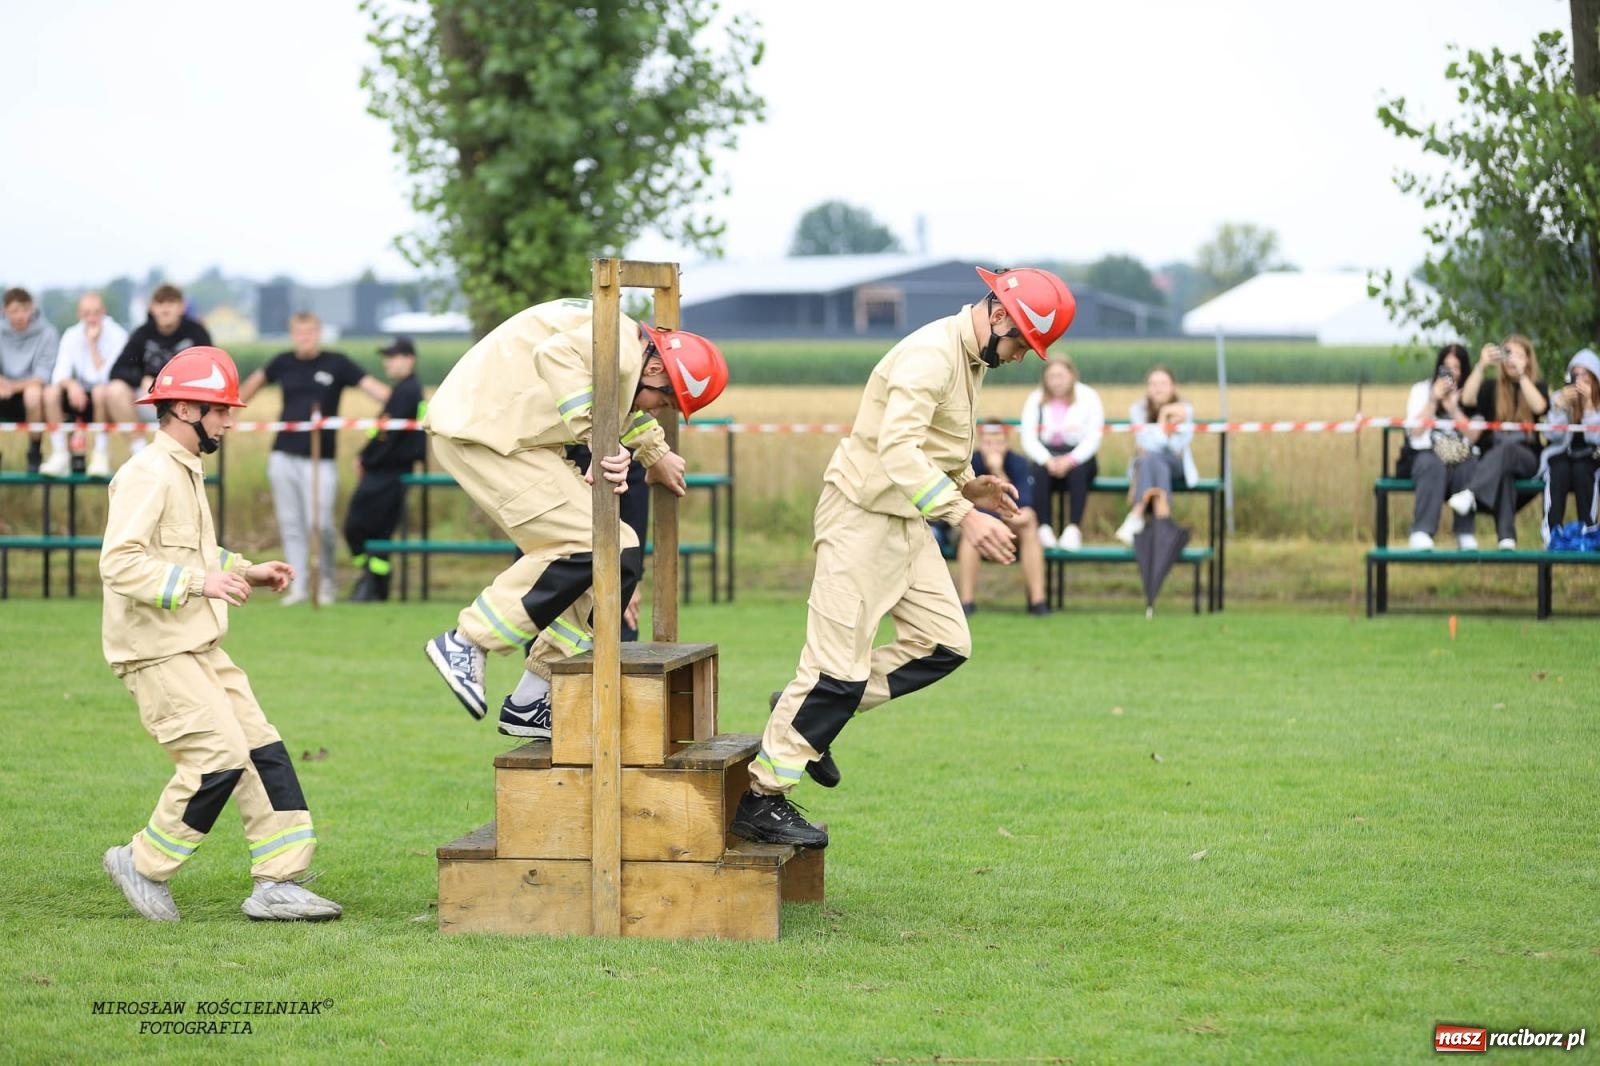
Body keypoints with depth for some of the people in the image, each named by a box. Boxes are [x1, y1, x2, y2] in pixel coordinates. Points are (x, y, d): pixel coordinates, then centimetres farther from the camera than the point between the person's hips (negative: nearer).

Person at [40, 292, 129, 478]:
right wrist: (70, 384, -32)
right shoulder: (71, 336, 0)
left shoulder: (117, 336, -12)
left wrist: (93, 344, -22)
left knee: (100, 391, -37)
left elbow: (105, 377, -20)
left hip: (105, 403, -3)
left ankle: (100, 454, -23)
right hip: (80, 393, 3)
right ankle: (60, 454, -19)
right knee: (51, 392, -25)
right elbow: (60, 374, -9)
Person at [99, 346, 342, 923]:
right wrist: (199, 581, -30)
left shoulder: (186, 471, 17)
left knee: (262, 750, 3)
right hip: (157, 652, -10)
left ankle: (278, 882, 6)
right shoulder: (148, 474, -15)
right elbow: (119, 563, -24)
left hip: (199, 648, 10)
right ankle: (143, 864, 4)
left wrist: (246, 571, 16)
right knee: (220, 757, -13)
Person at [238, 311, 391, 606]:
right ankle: (299, 585, 11)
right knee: (291, 523, 4)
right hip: (283, 457, 3)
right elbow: (257, 380, 26)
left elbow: (372, 386, -6)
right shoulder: (283, 363, 8)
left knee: (320, 523, -10)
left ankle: (326, 581, 9)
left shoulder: (336, 363, 0)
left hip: (321, 460, -3)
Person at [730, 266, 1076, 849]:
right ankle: (760, 797, -1)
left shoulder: (971, 359, 12)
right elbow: (898, 449, -33)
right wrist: (963, 514, -40)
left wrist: (969, 484, 6)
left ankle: (809, 713, 15)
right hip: (862, 515, -10)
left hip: (906, 519, 10)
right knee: (839, 665, -9)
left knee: (945, 643, 4)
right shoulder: (932, 354, -21)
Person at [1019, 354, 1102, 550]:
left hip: (1079, 455, -1)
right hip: (1047, 454, 1)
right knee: (1041, 471, -33)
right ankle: (1043, 528, -35)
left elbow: (1093, 438, -8)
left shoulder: (1088, 397, 0)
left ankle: (1074, 528, -38)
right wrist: (1047, 460, -22)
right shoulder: (1035, 400, 5)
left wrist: (1070, 460, -24)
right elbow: (1028, 439, -3)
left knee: (1078, 471, -35)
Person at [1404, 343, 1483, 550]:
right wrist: (1433, 401, -9)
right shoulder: (1421, 390, 10)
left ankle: (1465, 533, -30)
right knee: (1434, 465, -37)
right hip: (1425, 453, -1)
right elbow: (1415, 432, -2)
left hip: (1460, 454, 1)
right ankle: (1421, 532, -45)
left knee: (1468, 465, -35)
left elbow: (1474, 436, 0)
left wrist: (1454, 409, -11)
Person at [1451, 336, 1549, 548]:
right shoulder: (1493, 390, 14)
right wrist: (1481, 366, -14)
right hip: (1492, 456, 1)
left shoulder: (1537, 387, 12)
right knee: (1502, 472, -36)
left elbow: (1539, 407, -12)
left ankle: (1471, 494, -58)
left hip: (1526, 458, -1)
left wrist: (1521, 374, -19)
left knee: (1506, 450, -37)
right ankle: (1505, 535, -47)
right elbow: (1467, 399, -7)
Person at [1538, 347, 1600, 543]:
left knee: (1581, 470, -35)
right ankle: (1551, 533, -43)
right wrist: (1560, 406, -18)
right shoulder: (1560, 397, 5)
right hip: (1562, 455, 1)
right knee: (1559, 470, -34)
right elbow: (1552, 435, -6)